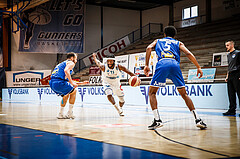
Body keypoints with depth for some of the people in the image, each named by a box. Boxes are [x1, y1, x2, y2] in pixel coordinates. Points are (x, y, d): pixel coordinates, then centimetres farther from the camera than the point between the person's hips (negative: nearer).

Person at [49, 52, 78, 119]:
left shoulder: (62, 63, 33)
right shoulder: (71, 63, 6)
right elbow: (66, 70, -16)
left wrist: (71, 82, 37)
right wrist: (72, 82, -15)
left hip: (52, 83, 8)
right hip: (59, 82, -8)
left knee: (66, 95, 29)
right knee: (74, 91, 13)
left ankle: (61, 114, 25)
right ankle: (70, 113, 11)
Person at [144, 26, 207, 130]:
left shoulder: (157, 41, 32)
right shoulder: (178, 43, 30)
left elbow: (149, 48, 11)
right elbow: (188, 54, 13)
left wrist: (146, 65, 9)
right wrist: (198, 67, 11)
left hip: (162, 64, -1)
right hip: (175, 64, 2)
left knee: (152, 92, 12)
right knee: (184, 94, 13)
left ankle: (157, 120, -4)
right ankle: (197, 120, 5)